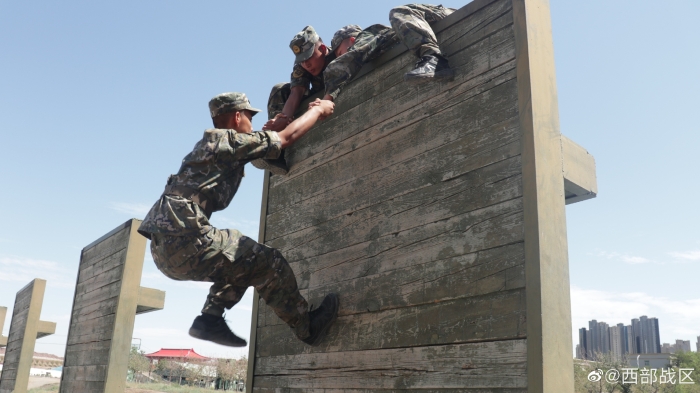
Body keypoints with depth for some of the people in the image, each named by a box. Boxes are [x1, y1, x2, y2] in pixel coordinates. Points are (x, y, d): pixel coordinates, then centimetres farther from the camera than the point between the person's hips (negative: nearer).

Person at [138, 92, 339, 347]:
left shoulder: (210, 144, 25)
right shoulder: (228, 140, -2)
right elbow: (287, 137, 0)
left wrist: (306, 112, 38)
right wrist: (318, 110, 17)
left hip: (164, 248, 10)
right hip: (184, 240, -10)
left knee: (240, 260, 23)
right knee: (268, 263, -2)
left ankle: (210, 318, 13)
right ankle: (308, 327, 9)